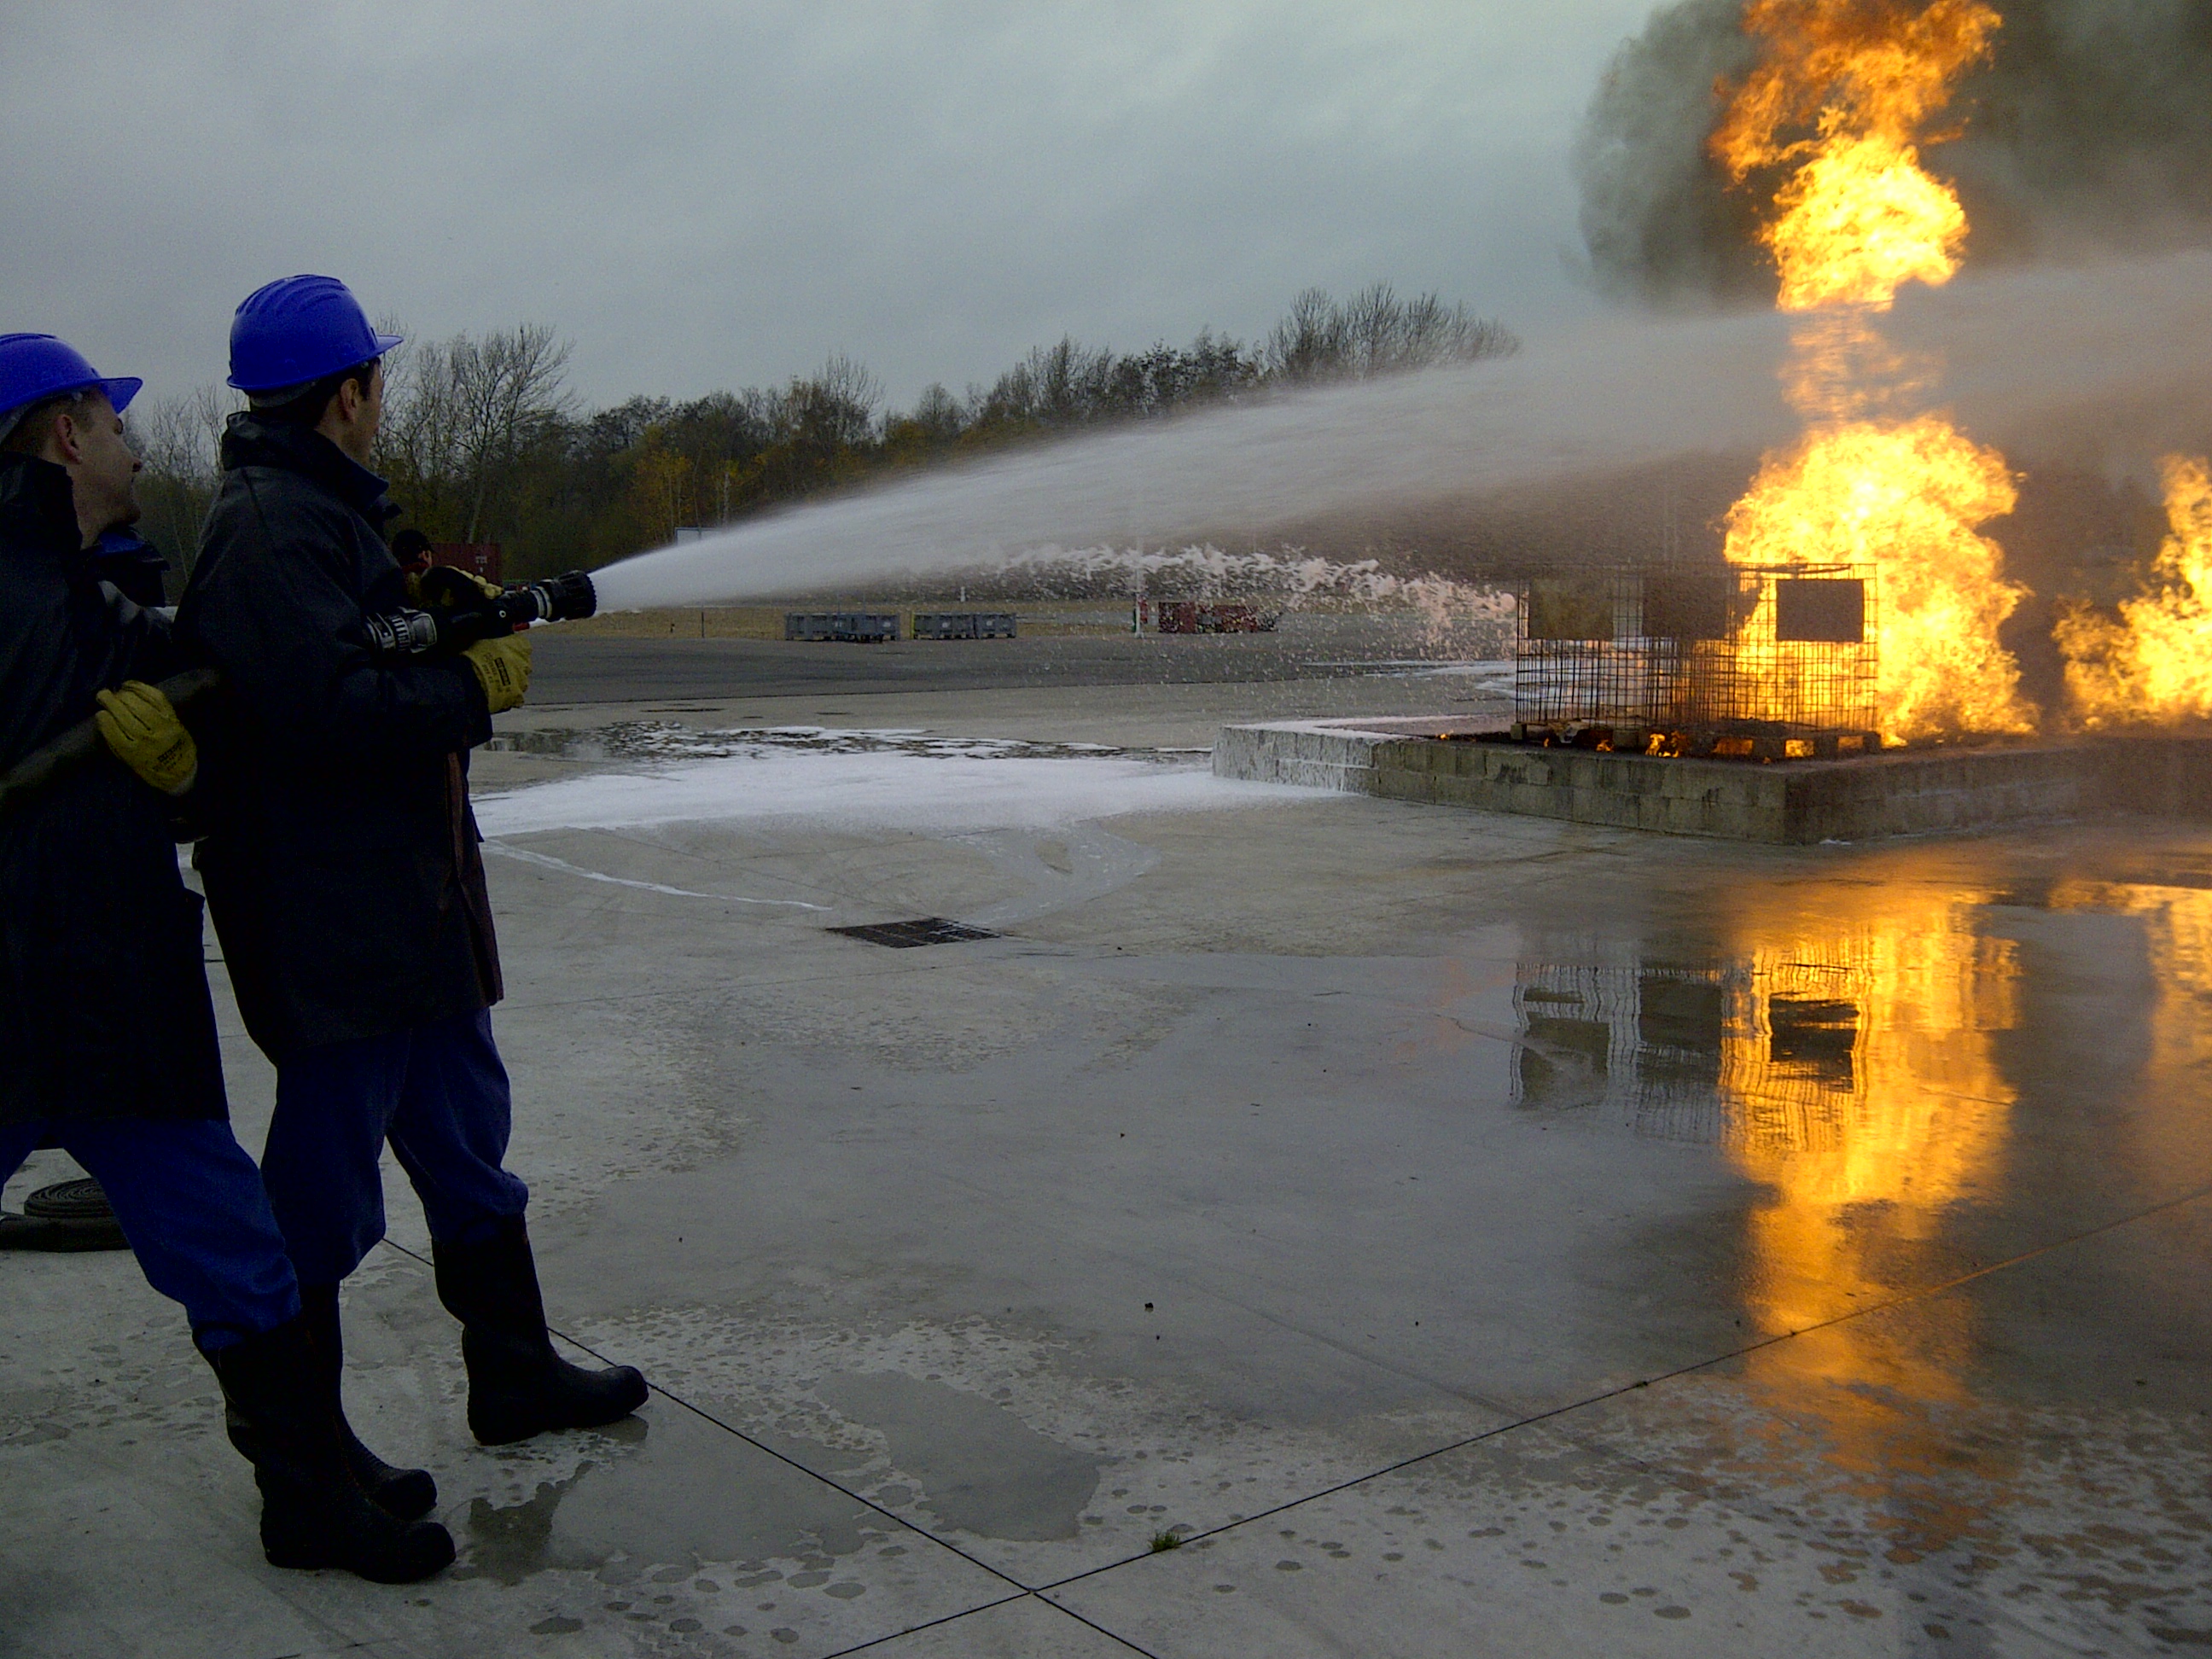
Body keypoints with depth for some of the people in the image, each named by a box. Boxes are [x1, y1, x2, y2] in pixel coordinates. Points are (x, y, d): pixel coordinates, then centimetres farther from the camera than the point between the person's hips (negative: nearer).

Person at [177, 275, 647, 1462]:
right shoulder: (271, 525, -18)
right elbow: (330, 704, -29)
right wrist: (478, 684, -17)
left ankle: (516, 1377, 32)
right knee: (323, 1187, 2)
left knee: (464, 1142, 19)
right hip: (334, 927, -11)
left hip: (413, 911, 11)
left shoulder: (321, 511, 17)